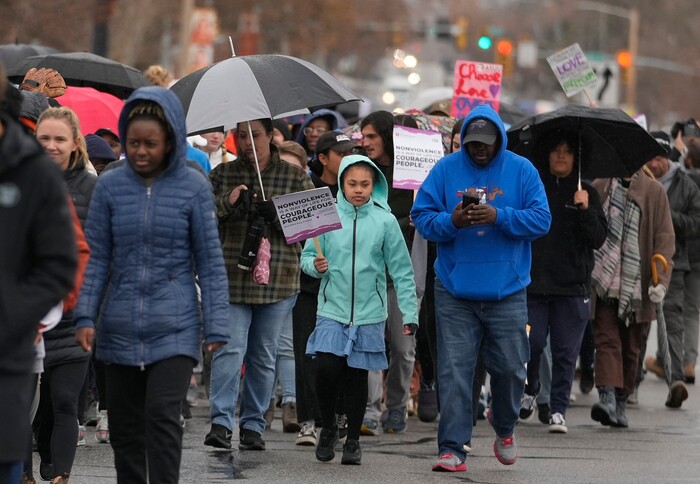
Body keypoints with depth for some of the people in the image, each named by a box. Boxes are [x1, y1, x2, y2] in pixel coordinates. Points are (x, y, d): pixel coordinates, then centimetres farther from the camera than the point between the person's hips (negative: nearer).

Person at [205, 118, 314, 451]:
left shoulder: (295, 176, 7)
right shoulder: (222, 174, 9)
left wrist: (276, 213, -15)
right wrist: (225, 202, -15)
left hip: (277, 280, 1)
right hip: (232, 278, -1)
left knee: (264, 355, 7)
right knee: (230, 348, -12)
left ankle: (253, 426, 14)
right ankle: (221, 423, -15)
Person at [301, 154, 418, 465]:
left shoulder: (385, 221, -1)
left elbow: (401, 271, 1)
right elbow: (307, 256, 8)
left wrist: (410, 313, -2)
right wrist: (315, 265, -15)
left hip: (369, 314, 0)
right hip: (332, 310, 0)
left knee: (357, 376, 5)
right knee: (328, 369, -12)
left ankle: (353, 440, 20)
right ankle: (328, 428, 12)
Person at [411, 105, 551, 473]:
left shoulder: (522, 171, 3)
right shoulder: (445, 169, 4)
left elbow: (541, 220, -4)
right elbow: (421, 217, 2)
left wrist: (499, 217, -18)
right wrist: (451, 222, -17)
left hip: (507, 291, 0)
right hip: (454, 290, 0)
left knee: (509, 366, 6)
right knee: (454, 370, -4)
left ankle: (504, 427, 35)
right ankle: (452, 449, -2)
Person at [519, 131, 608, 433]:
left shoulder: (586, 193, 7)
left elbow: (599, 239, 0)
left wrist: (585, 210, -15)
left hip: (573, 286, 0)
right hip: (533, 282, 0)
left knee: (565, 352, 0)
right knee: (531, 344, -3)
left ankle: (558, 409, 8)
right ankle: (530, 390, 24)